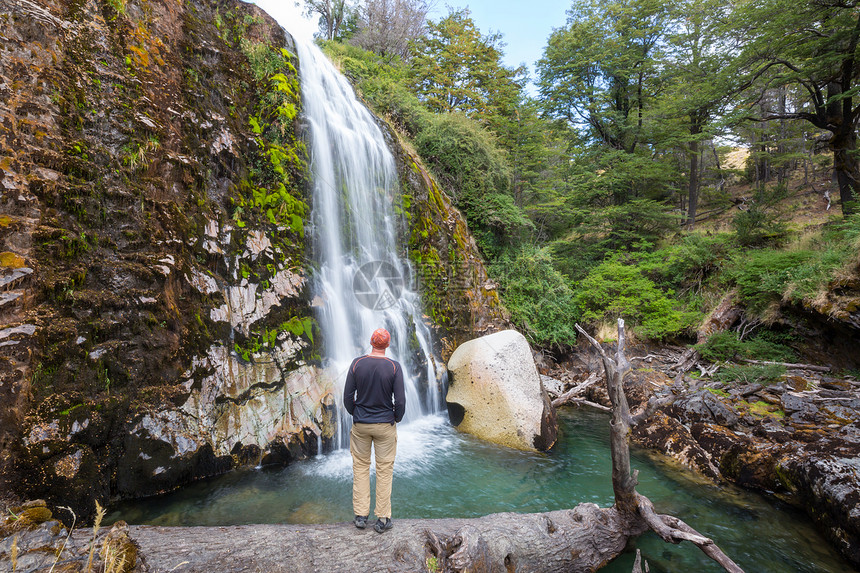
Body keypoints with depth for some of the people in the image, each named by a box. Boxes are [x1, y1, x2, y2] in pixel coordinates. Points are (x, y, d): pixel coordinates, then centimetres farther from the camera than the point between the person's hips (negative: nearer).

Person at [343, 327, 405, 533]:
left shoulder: (357, 363, -7)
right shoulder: (394, 367, -13)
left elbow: (348, 396, -3)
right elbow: (400, 400, -12)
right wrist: (396, 418, 6)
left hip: (360, 424, 2)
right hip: (385, 424, -2)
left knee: (360, 467, 15)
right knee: (384, 470, 8)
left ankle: (360, 516, 20)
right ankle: (382, 519, 15)